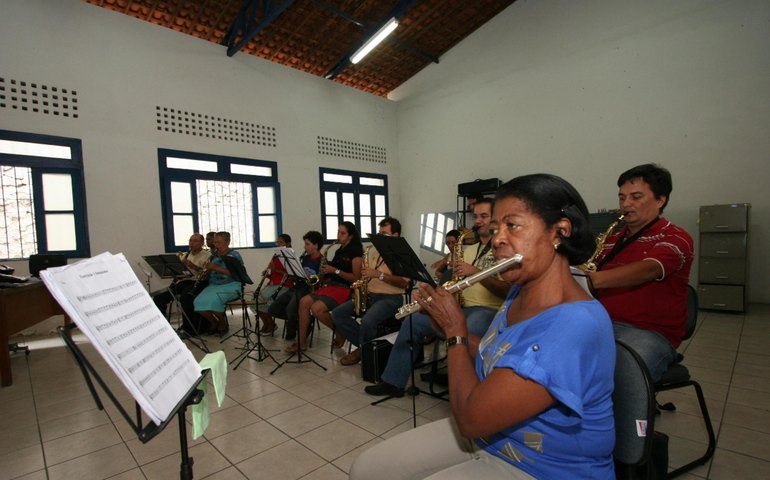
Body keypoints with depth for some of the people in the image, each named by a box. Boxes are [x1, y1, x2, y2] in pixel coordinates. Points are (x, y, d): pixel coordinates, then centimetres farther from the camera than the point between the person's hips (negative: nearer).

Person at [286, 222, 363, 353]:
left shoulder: (355, 252, -7)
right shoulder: (339, 251, 18)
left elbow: (356, 278, -15)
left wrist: (335, 271, -17)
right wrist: (326, 273, 4)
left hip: (345, 288, -8)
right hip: (331, 285, 8)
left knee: (316, 308, -26)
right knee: (304, 301, -11)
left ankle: (341, 332, -2)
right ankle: (301, 342, -5)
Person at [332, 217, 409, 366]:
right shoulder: (375, 253, 17)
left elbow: (404, 282, -17)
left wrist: (379, 274, -21)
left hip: (390, 298, -8)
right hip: (369, 295, 8)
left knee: (367, 321, -34)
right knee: (337, 313, -7)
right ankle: (364, 344, -1)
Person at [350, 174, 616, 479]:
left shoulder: (576, 324, -32)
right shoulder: (519, 291, -3)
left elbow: (471, 417, -29)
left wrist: (455, 332, -16)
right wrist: (449, 325, -1)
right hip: (487, 434, 7)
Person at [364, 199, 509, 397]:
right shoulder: (470, 249, 21)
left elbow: (507, 291, -13)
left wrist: (477, 273, -23)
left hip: (488, 310, -7)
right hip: (460, 307, 7)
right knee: (413, 321, -5)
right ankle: (393, 381, 3)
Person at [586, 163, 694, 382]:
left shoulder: (675, 238, -1)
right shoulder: (612, 240, 17)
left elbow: (647, 270, -22)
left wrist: (593, 279, -40)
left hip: (649, 332, -4)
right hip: (601, 324, 5)